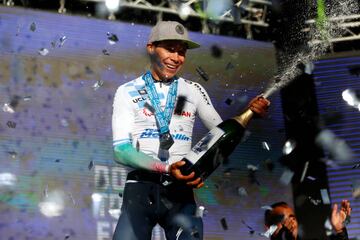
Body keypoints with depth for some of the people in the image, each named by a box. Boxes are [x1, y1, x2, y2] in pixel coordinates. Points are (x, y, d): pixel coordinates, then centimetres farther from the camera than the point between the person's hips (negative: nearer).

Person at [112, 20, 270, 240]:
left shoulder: (193, 91, 11)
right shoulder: (128, 92, 3)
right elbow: (121, 150, -6)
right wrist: (166, 169, -20)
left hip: (181, 191, 2)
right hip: (141, 189, -2)